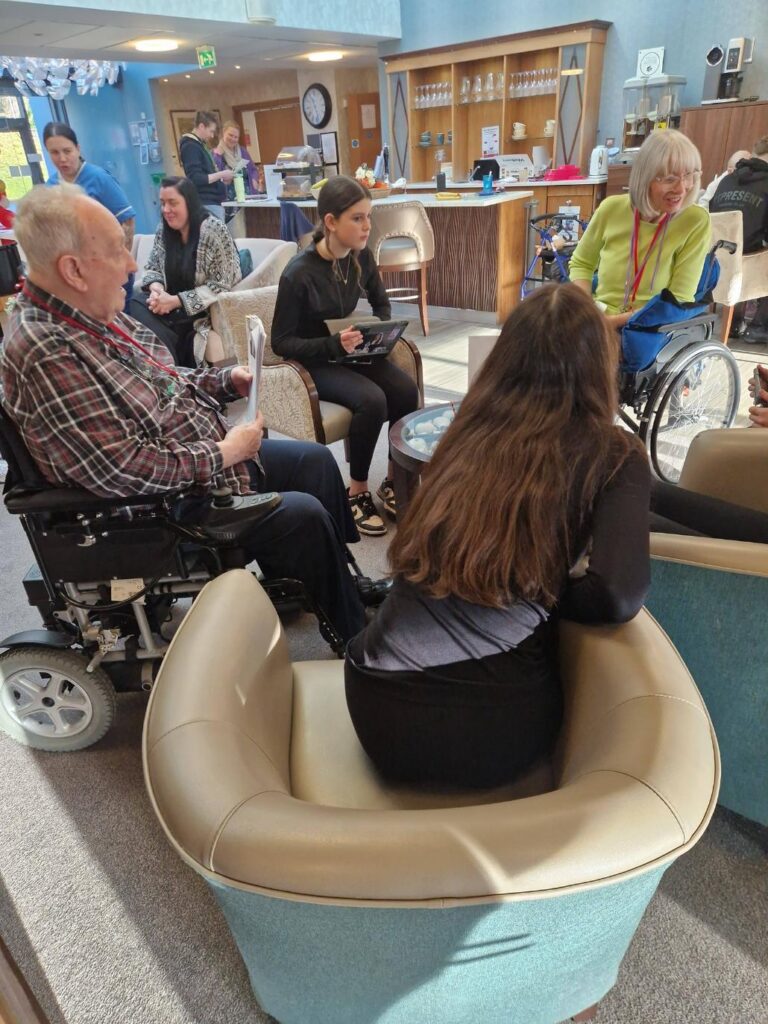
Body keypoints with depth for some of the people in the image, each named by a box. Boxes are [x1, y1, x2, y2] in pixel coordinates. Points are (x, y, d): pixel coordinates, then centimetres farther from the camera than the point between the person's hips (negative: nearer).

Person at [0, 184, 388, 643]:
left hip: (212, 455, 10)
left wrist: (226, 381, 2)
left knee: (315, 459, 12)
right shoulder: (46, 355, -28)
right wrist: (222, 454, -22)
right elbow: (122, 472, -31)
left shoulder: (94, 313, 1)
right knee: (303, 516, -16)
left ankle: (342, 580, 31)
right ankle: (357, 639, 8)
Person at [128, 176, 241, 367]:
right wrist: (157, 289, -13)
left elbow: (221, 286, -16)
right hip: (173, 305, 6)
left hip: (205, 310, -6)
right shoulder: (164, 229, 6)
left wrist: (176, 300, -20)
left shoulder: (213, 230, -13)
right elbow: (152, 268, 12)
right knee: (135, 309, -22)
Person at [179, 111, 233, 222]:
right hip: (206, 204, -10)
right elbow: (195, 179, -20)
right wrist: (221, 174, -14)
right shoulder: (190, 146, -10)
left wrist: (221, 179, 8)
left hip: (213, 202, 10)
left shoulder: (199, 145, 19)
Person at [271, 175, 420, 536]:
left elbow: (380, 303, 16)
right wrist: (333, 345, -28)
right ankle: (358, 492, -12)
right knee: (372, 399, -31)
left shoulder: (360, 255, -2)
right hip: (313, 362, -6)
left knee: (407, 391, -21)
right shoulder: (299, 273, -20)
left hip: (351, 350, 6)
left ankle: (394, 482, -2)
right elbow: (281, 342, -15)